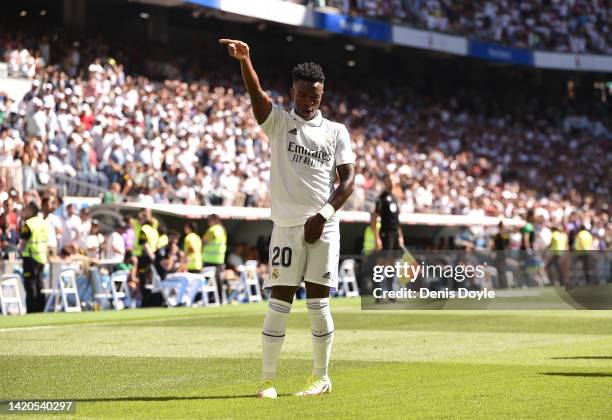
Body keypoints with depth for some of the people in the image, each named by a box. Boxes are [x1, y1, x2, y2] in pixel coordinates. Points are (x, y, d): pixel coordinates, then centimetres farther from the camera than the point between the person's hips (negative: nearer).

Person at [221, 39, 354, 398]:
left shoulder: (336, 132, 10)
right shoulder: (279, 122, 6)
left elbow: (349, 179, 4)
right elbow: (257, 94, -12)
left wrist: (324, 214, -10)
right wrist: (245, 60, -31)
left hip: (323, 226, 1)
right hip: (287, 225, -1)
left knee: (318, 303, 3)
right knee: (279, 303, -3)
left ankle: (321, 376, 14)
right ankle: (268, 379, 4)